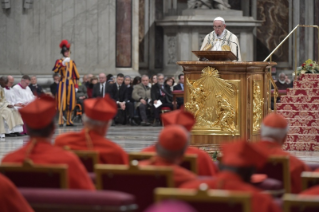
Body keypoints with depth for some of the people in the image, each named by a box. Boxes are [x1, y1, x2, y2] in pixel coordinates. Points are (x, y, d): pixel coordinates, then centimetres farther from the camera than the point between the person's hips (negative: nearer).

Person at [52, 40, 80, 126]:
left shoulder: (72, 62, 15)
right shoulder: (59, 61, 1)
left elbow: (75, 74, 19)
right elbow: (55, 70, -17)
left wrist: (75, 83, 14)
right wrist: (62, 64, -28)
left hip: (70, 83, 4)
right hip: (63, 83, -4)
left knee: (70, 102, 4)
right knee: (62, 101, -7)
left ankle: (69, 121, 11)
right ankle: (61, 121, -6)